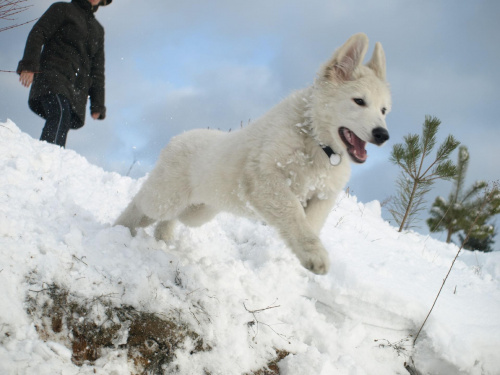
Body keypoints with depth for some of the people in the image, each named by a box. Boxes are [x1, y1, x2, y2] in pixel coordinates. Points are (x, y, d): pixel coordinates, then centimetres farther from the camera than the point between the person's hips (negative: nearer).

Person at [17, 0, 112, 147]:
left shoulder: (98, 29, 30)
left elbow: (97, 70, 26)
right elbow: (37, 35, 1)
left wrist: (97, 104, 16)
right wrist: (29, 66, -15)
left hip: (76, 90, 5)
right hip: (54, 76, -5)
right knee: (61, 114, -30)